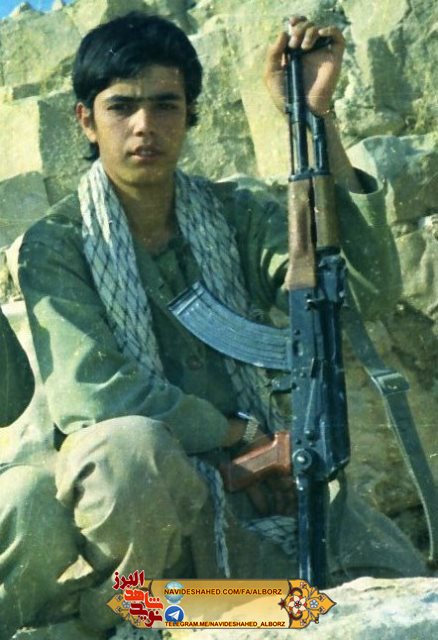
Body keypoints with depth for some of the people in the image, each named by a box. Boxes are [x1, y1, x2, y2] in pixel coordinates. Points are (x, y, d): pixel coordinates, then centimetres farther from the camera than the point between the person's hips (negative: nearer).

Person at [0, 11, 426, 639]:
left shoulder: (235, 215, 7)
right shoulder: (55, 246, -2)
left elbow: (361, 287, -9)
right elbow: (94, 390, -15)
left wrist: (316, 117, -15)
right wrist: (248, 434, -11)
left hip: (253, 482, 4)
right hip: (129, 492, -4)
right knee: (131, 445, -39)